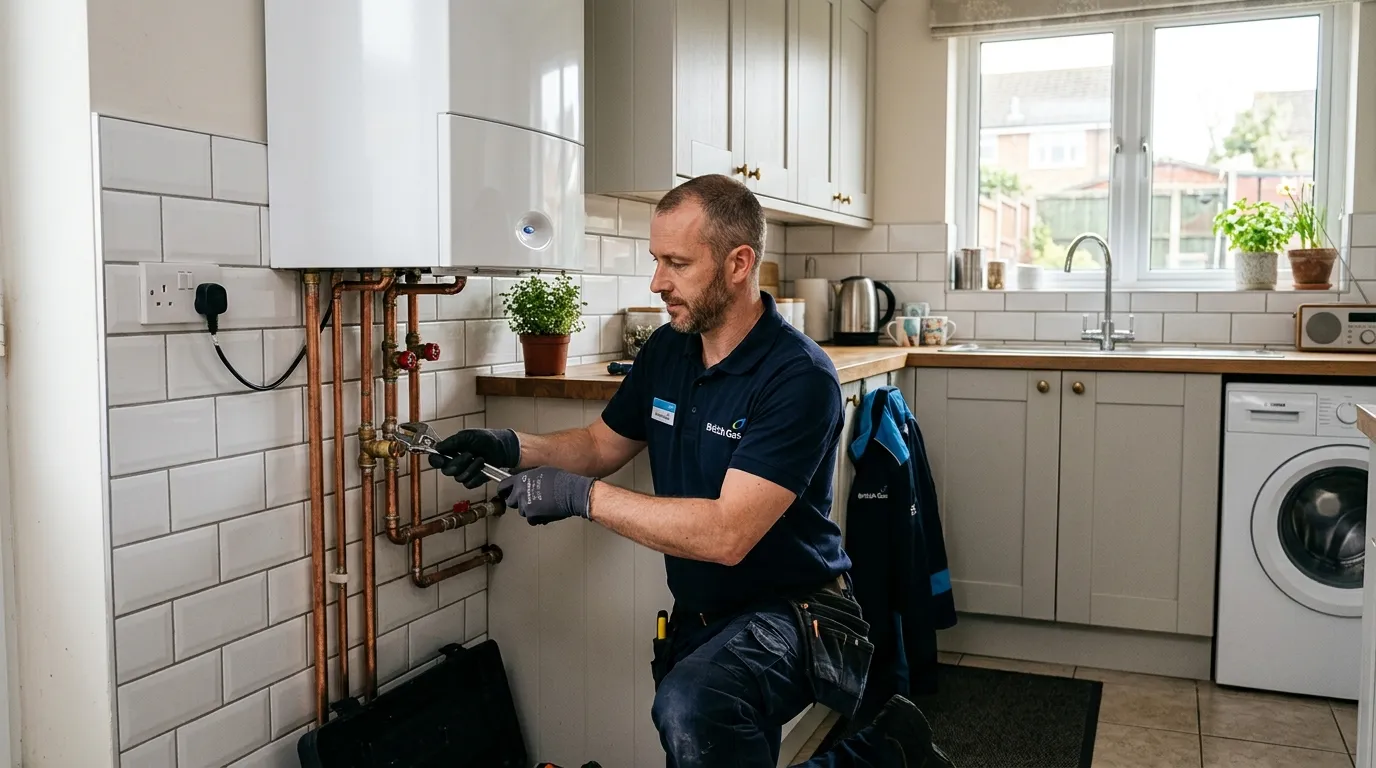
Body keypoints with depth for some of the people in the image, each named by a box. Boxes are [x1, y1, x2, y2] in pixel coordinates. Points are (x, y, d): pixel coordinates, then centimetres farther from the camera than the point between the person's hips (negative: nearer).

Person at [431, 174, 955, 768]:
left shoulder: (799, 378, -22)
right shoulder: (666, 349, 1)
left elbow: (728, 534, -29)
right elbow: (602, 444, 13)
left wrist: (581, 495, -26)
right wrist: (514, 448, -6)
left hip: (789, 612, -8)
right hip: (698, 620, 8)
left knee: (689, 708, -34)